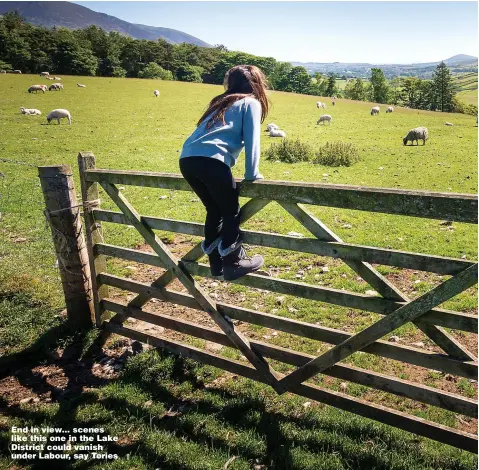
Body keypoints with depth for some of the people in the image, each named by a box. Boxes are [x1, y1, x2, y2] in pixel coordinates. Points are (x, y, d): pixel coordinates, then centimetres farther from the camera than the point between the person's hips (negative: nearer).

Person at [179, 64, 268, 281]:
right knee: (231, 211, 9)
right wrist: (252, 175, 7)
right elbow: (251, 141, 2)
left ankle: (216, 263, 28)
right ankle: (233, 263, 17)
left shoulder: (220, 102, 32)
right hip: (210, 160, -7)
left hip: (186, 160, 7)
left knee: (214, 210, 20)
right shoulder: (251, 103, 12)